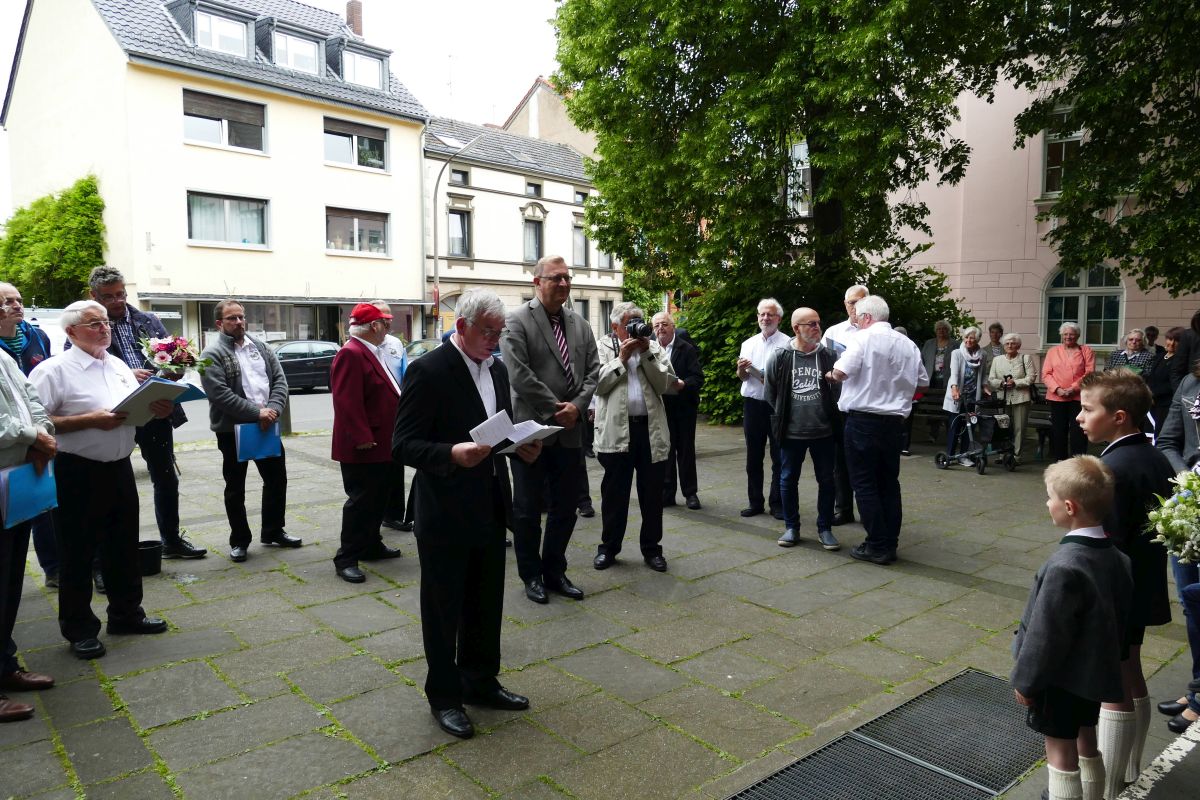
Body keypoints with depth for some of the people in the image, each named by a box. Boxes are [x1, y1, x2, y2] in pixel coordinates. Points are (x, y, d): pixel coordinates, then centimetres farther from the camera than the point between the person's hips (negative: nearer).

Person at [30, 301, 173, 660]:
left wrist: (157, 410, -3)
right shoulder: (53, 370, -11)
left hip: (119, 468, 7)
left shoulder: (119, 366, 11)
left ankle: (126, 613, 32)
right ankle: (79, 628, 20)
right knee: (77, 553, 6)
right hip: (78, 472, -6)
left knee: (123, 546, 17)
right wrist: (90, 420, -24)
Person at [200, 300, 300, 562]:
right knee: (235, 489, 8)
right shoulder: (213, 354, -8)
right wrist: (256, 413, -21)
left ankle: (273, 532, 28)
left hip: (267, 426, 5)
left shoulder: (260, 347, 10)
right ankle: (240, 541, 20)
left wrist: (273, 409, -14)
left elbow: (280, 380, 4)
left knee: (277, 480, 12)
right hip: (232, 430, -5)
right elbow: (220, 394, -19)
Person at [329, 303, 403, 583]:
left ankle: (371, 545, 31)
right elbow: (346, 401, -24)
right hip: (363, 447, -10)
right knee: (361, 502, -3)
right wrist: (362, 438, -26)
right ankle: (346, 559, 6)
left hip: (382, 445, 10)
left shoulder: (374, 352, 14)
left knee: (378, 499, 18)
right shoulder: (351, 354, -18)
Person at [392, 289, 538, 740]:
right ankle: (445, 697, 27)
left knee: (487, 604, 19)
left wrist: (521, 447, -3)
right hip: (445, 514, -7)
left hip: (490, 510, 7)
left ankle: (481, 682, 38)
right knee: (444, 609, 10)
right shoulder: (428, 371, -15)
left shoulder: (497, 369, 8)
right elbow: (404, 445, -18)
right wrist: (452, 454, -34)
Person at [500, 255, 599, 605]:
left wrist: (577, 406, -9)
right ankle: (531, 575, 24)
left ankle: (554, 571, 28)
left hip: (570, 430, 5)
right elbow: (519, 374, -15)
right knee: (528, 509, 7)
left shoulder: (580, 324, 11)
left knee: (566, 508, 13)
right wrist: (554, 409, -14)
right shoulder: (517, 321, -7)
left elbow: (593, 370, 7)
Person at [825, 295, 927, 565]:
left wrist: (829, 374, 2)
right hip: (894, 421, 6)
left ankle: (877, 547, 3)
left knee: (865, 484, 1)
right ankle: (890, 544, 17)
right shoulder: (908, 344, 9)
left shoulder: (864, 338, -10)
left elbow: (841, 372, -19)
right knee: (889, 483, 13)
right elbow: (922, 381, 15)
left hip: (863, 420, -6)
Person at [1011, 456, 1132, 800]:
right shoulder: (1117, 556, -3)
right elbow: (1121, 616, 8)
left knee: (1060, 754, 7)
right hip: (1097, 671, 8)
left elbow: (1047, 634, -24)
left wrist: (1025, 680, -12)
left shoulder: (1065, 566, -30)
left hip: (1062, 678, -8)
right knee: (1086, 744, 24)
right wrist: (1108, 657, 21)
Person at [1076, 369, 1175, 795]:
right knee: (1131, 678, 22)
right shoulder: (1157, 460, 3)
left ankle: (1107, 788, 17)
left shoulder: (1112, 469, -26)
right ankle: (1127, 770, 39)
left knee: (1114, 690, 3)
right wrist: (1143, 563, 20)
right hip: (1142, 590, 9)